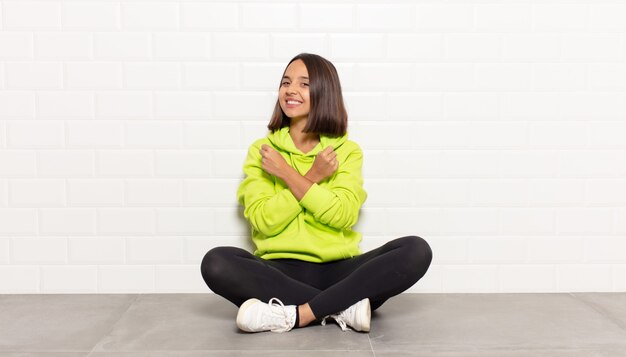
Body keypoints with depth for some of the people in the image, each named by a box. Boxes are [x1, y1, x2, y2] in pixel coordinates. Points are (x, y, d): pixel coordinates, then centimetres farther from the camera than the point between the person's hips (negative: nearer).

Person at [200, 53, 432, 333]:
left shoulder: (347, 151, 8)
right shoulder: (261, 150, 9)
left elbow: (344, 216, -9)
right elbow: (264, 220, -5)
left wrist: (287, 173, -9)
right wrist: (312, 177, -9)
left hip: (337, 271, 0)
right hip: (279, 272, 0)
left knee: (416, 250, -24)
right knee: (216, 262, -30)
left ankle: (297, 314, -29)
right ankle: (345, 306, -25)